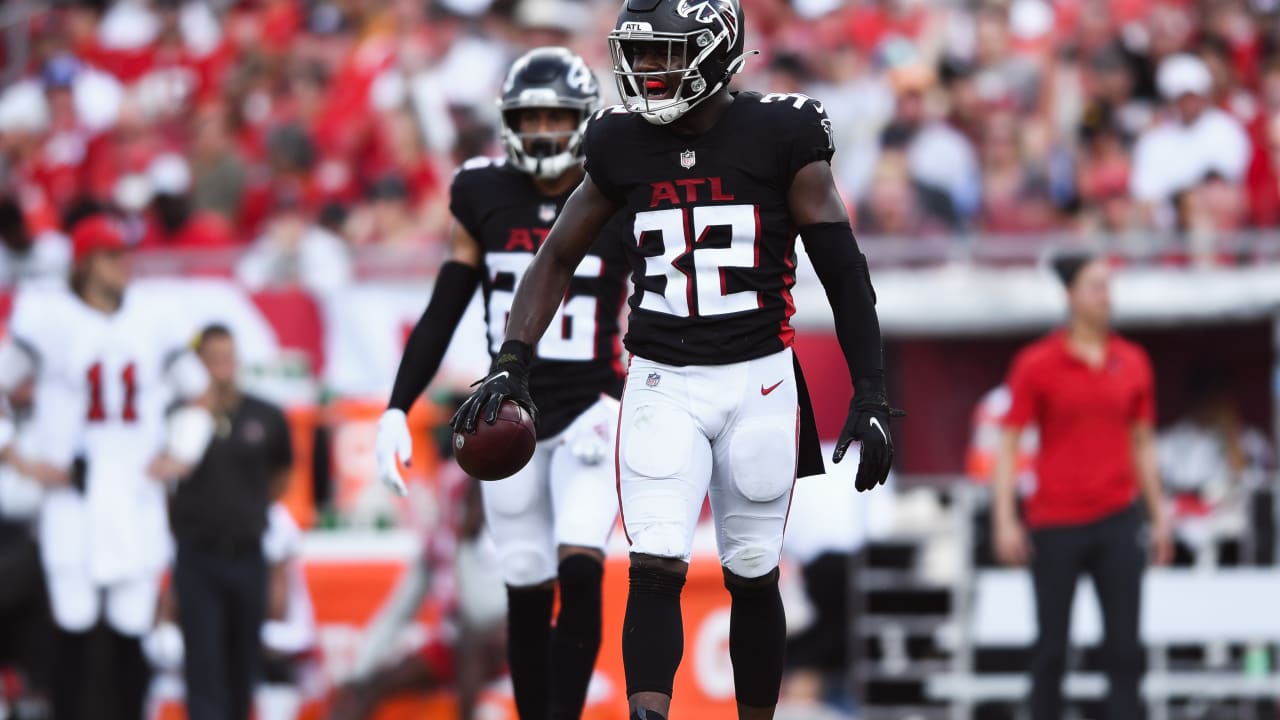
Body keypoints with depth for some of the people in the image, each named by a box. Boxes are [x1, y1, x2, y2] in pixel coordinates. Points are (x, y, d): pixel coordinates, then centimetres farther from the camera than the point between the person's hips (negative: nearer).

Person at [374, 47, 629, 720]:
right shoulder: (484, 197, 1)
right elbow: (442, 314, 7)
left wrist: (619, 408, -18)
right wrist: (396, 410, 1)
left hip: (589, 410, -3)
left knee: (580, 570, -20)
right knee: (527, 594, 4)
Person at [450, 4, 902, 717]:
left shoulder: (780, 136, -8)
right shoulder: (622, 144, 2)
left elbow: (844, 270, -4)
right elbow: (558, 258, 11)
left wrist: (872, 397, -7)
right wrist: (512, 363, -2)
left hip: (758, 381, -2)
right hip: (663, 384, 2)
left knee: (752, 578, 8)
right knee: (656, 570, -13)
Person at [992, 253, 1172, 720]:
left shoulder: (1132, 362, 8)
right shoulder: (1036, 363, -3)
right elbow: (1008, 443, -3)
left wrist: (1159, 514, 13)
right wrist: (1005, 520, -10)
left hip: (1118, 522, 3)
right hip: (1054, 522, -3)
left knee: (1124, 645, 0)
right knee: (1052, 646, 4)